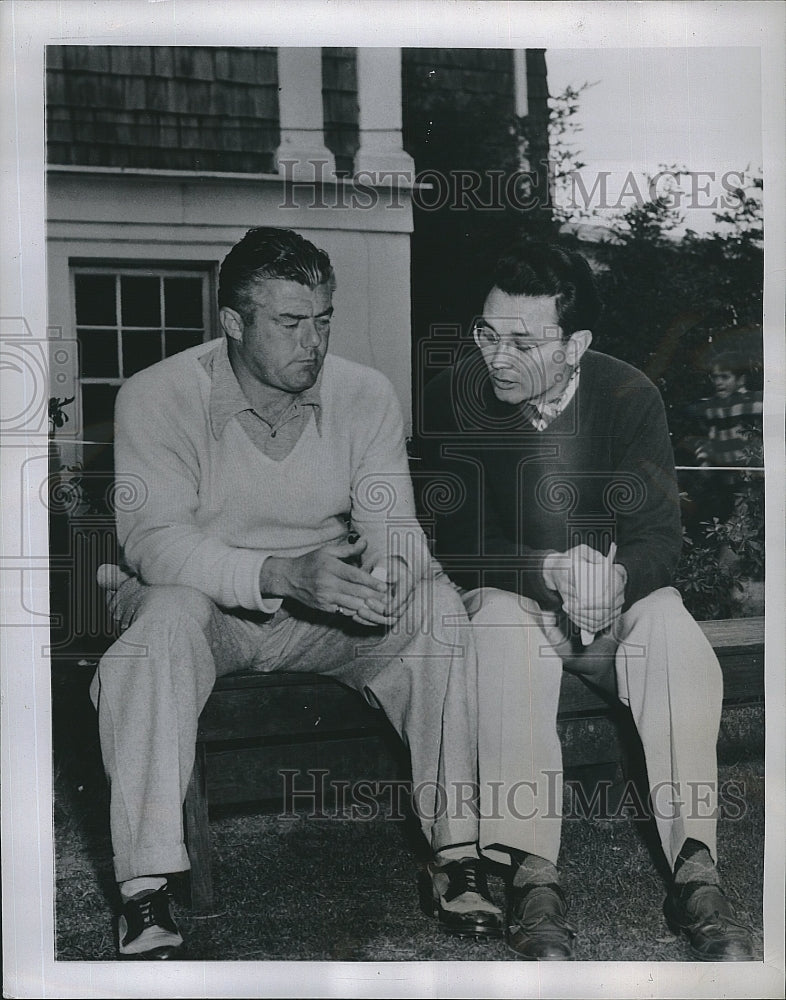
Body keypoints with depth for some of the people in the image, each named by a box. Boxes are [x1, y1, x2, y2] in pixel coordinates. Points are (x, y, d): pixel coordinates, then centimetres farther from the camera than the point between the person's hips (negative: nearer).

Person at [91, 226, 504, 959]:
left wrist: (391, 566, -35)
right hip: (203, 605, -3)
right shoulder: (157, 397, -14)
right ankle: (145, 895, -32)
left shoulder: (366, 395, -3)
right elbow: (153, 543, -24)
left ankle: (456, 854, -16)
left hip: (323, 614, 3)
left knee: (439, 605, -22)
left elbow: (393, 522, -8)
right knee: (167, 618, -37)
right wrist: (281, 575, -40)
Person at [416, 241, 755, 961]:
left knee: (679, 643, -30)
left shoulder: (630, 396, -7)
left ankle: (696, 870, -29)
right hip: (503, 592, -1)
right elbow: (458, 542, -12)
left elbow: (660, 533, -8)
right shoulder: (454, 397, -11)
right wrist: (550, 571, -30)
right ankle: (534, 879, -38)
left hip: (617, 596, 2)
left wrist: (618, 576, -32)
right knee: (504, 634, -36)